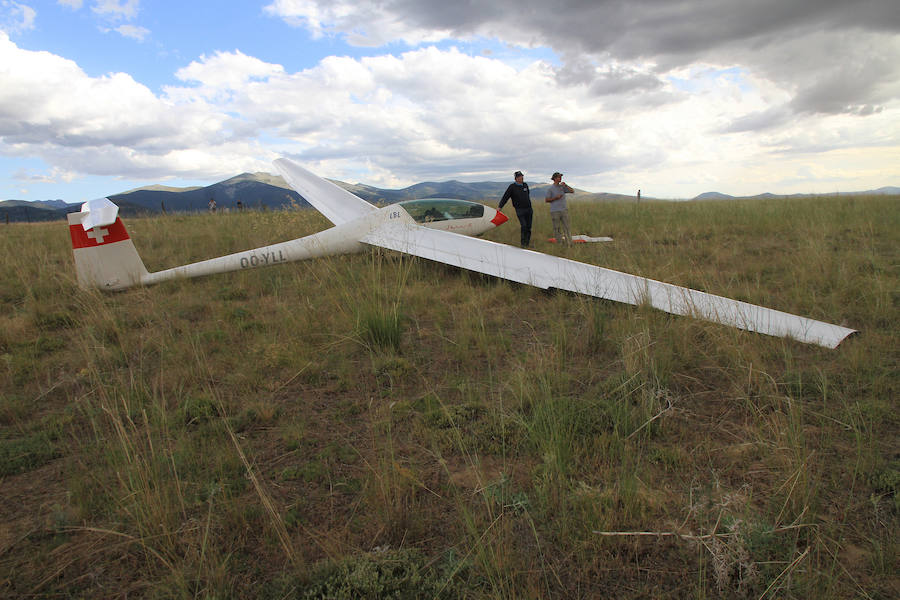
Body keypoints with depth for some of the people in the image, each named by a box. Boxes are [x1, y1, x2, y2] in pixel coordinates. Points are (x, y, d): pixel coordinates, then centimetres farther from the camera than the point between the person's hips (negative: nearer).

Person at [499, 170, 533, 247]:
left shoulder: (525, 185, 11)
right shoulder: (512, 187, -4)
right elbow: (505, 197, -7)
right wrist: (500, 206, -15)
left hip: (528, 209, 5)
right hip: (520, 210, -5)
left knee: (528, 227, 5)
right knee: (523, 226, -16)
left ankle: (528, 243, 14)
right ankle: (523, 243, -7)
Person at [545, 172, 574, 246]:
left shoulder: (562, 187, 10)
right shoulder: (550, 189, -2)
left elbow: (572, 191, 5)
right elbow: (547, 200, -4)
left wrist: (565, 185, -8)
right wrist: (556, 197, -15)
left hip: (564, 210, 4)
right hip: (555, 212, -3)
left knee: (566, 227, -1)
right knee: (557, 228, 0)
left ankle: (569, 244, -1)